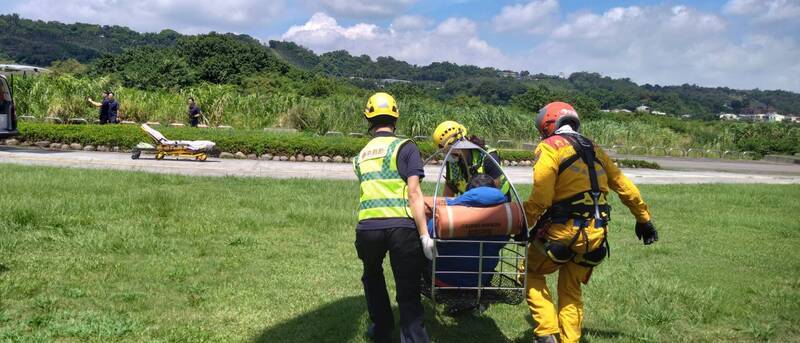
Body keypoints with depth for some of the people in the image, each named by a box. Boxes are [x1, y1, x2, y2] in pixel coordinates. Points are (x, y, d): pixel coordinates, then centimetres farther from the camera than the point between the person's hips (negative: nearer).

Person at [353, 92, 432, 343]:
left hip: (367, 228, 4)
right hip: (401, 227, -4)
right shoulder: (405, 147, 3)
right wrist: (425, 234, -8)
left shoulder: (361, 156, 19)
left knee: (372, 276, 30)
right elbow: (414, 193, -8)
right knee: (408, 293, 4)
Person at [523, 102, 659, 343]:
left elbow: (540, 198, -16)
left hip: (564, 231, -6)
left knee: (531, 272, 16)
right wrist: (644, 219, 28)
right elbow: (626, 188, 18)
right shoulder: (595, 150, 14)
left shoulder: (549, 147, -7)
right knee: (571, 290, 20)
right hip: (596, 235, 6)